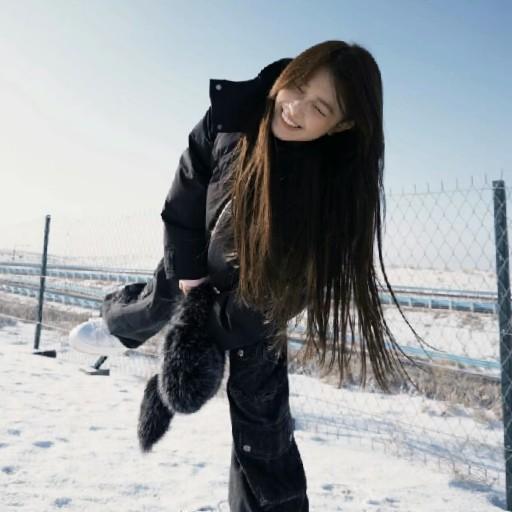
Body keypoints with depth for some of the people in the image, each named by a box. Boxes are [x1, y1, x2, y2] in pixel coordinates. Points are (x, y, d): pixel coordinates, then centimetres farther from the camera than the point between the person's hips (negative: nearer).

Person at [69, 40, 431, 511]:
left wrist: (217, 329, -19)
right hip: (202, 261, 4)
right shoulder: (233, 111, -28)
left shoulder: (336, 185, -36)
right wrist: (186, 266, -9)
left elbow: (289, 284, -27)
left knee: (261, 427, -2)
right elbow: (188, 185, -13)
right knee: (162, 299, 33)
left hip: (257, 302, -3)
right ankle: (116, 324, 71)